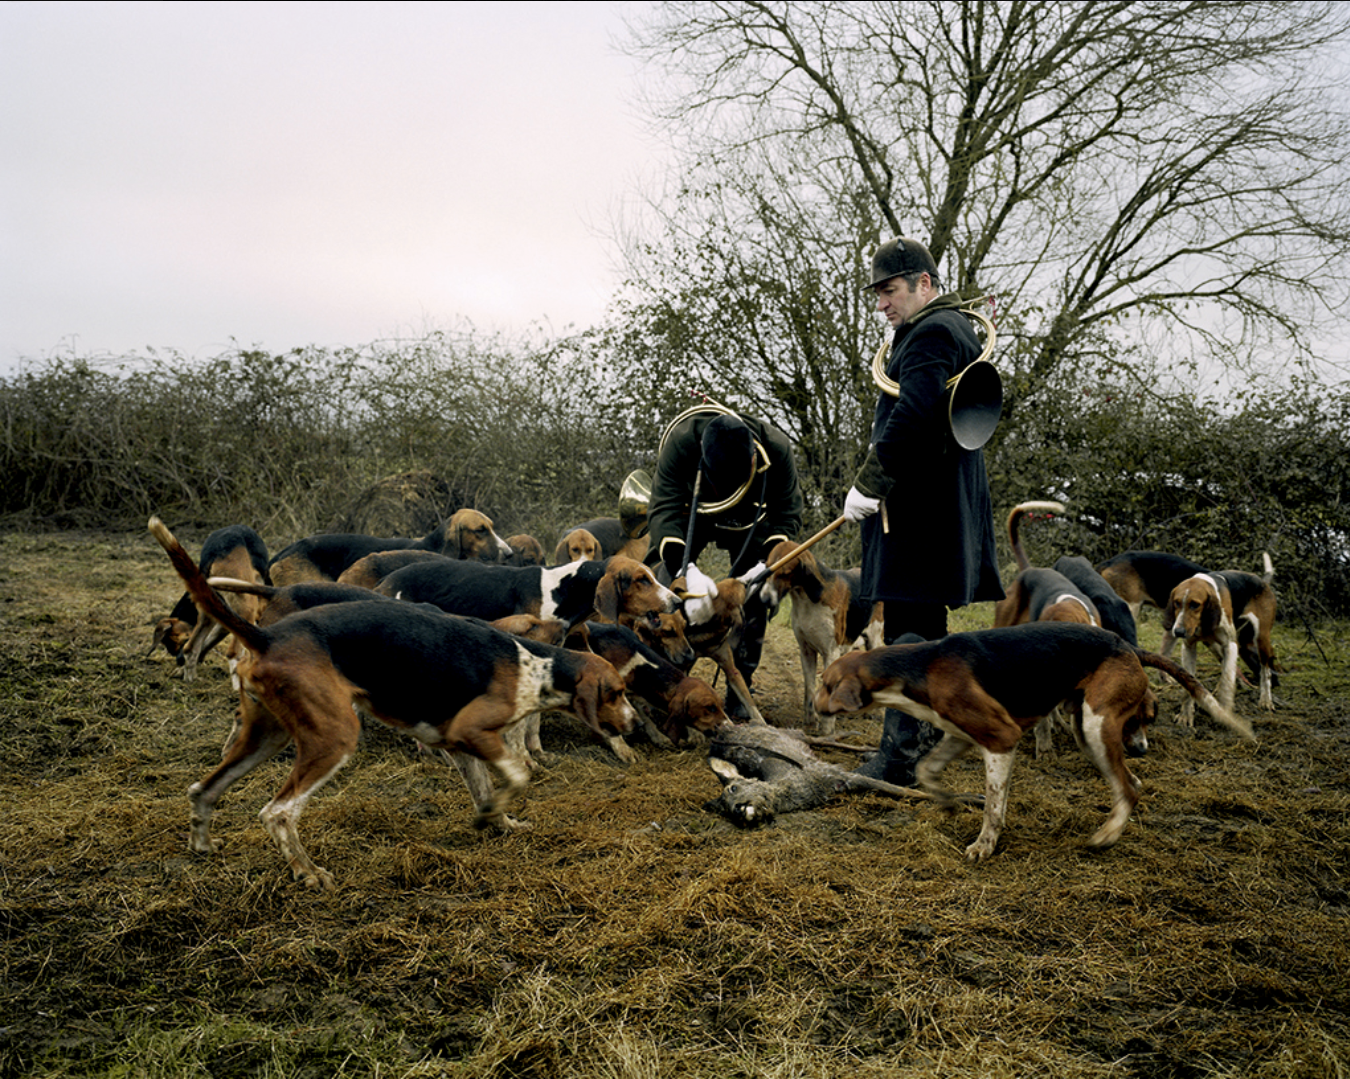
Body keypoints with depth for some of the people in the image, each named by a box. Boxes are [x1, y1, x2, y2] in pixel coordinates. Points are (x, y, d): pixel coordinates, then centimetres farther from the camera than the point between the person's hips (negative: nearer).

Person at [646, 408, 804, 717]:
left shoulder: (776, 448, -36)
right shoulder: (680, 440, -40)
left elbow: (787, 516, -24)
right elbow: (663, 510, -42)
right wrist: (686, 571, -57)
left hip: (749, 519, 1)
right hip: (690, 511, 0)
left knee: (753, 594, -11)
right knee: (665, 579, -15)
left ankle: (739, 693, 1)